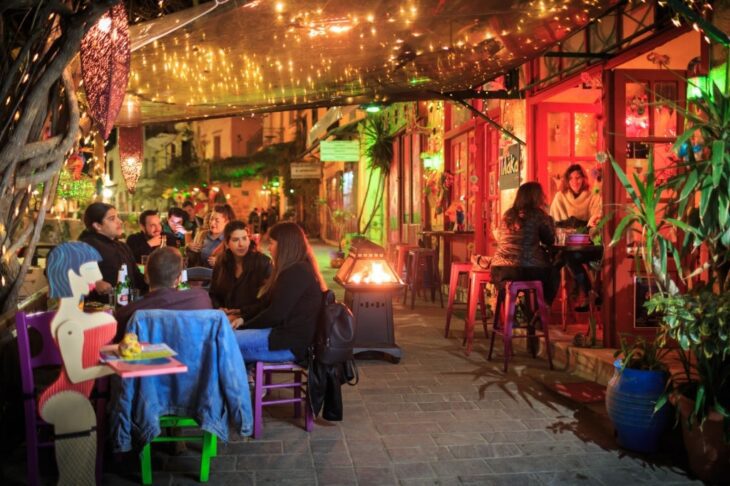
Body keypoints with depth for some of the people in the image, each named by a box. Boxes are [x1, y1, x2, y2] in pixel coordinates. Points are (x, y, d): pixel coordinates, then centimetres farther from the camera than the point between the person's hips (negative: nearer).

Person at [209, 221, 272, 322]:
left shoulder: (263, 262, -4)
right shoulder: (221, 262, 11)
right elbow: (213, 294, 18)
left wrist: (242, 314, -16)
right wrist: (219, 309, -3)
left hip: (252, 321, -4)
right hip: (225, 319, 4)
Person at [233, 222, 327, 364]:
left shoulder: (296, 272, -14)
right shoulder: (295, 270, 21)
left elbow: (275, 314, -18)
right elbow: (269, 306, 21)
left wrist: (243, 327, -7)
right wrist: (243, 319, 9)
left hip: (291, 343, -11)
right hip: (286, 334, 11)